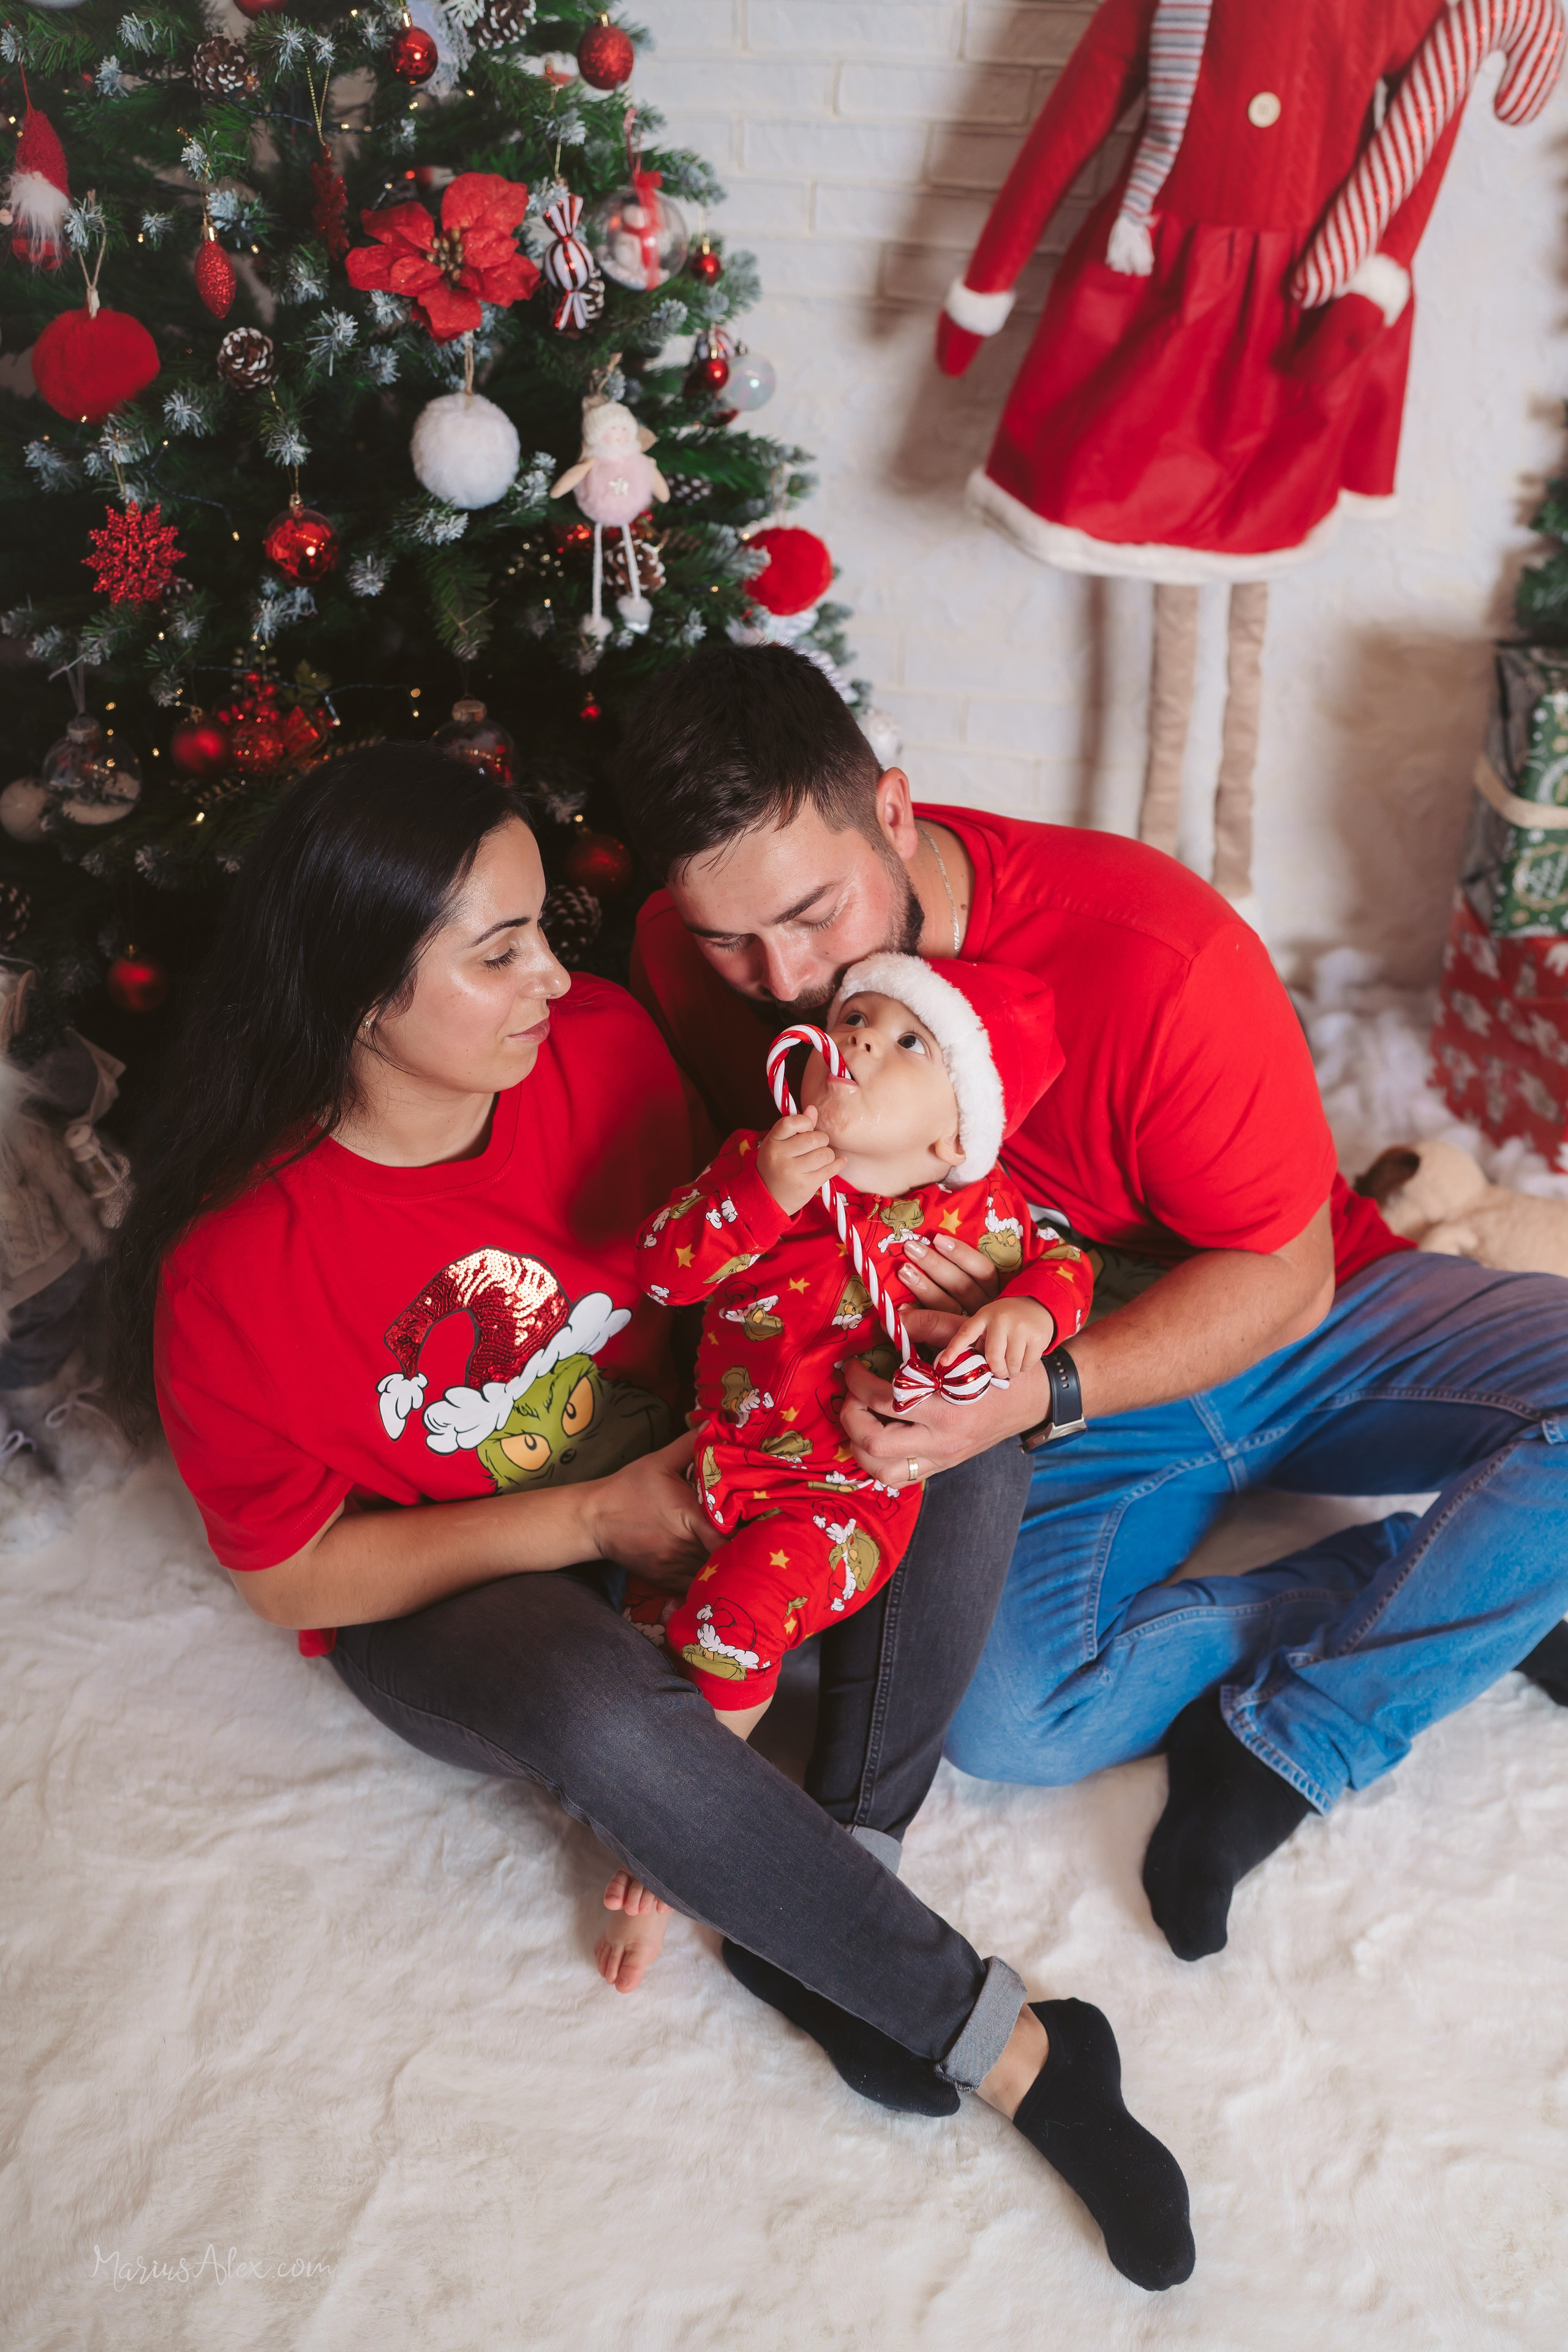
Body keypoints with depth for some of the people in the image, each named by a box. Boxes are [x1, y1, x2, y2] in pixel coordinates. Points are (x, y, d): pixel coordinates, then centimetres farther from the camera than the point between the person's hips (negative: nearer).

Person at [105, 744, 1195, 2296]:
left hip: (668, 1492, 5)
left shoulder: (599, 1046, -14)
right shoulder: (235, 1262, -24)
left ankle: (802, 1913, -18)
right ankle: (1008, 2049, -21)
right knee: (602, 1711, -38)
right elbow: (292, 1578, -15)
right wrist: (591, 1523, -22)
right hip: (441, 1596, -4)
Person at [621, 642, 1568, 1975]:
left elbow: (1283, 1277, -19)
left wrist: (1038, 1397, -34)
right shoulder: (692, 956, -14)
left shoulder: (1151, 951, -28)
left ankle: (1284, 1742, -14)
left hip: (1282, 1328, -1)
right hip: (1038, 1384, 2)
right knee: (996, 1715, -26)